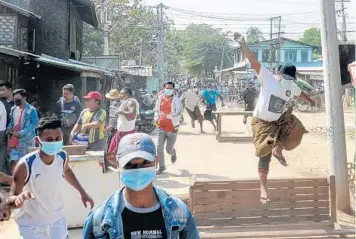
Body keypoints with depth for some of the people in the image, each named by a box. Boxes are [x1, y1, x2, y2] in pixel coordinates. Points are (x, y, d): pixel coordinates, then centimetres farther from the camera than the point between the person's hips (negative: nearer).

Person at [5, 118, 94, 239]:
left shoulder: (62, 156, -16)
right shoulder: (25, 165, -29)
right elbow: (9, 201, -22)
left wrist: (82, 192, 6)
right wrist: (20, 198, -44)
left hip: (57, 219, 4)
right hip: (31, 225, -3)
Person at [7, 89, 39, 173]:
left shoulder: (31, 110, -8)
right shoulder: (13, 109, 9)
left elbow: (34, 123, -15)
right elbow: (10, 122, 17)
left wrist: (21, 133, -20)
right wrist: (9, 130, -5)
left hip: (27, 139, -4)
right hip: (14, 139, 4)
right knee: (13, 161, -6)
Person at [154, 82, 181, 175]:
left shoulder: (176, 99, -12)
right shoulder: (160, 98, 2)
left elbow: (178, 113, -23)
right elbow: (156, 110, 15)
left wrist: (167, 116, -36)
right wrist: (156, 118, -2)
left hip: (172, 128, -3)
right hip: (161, 128, 3)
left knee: (168, 150, 5)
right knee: (159, 148, -1)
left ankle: (173, 152, 43)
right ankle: (162, 167, 16)